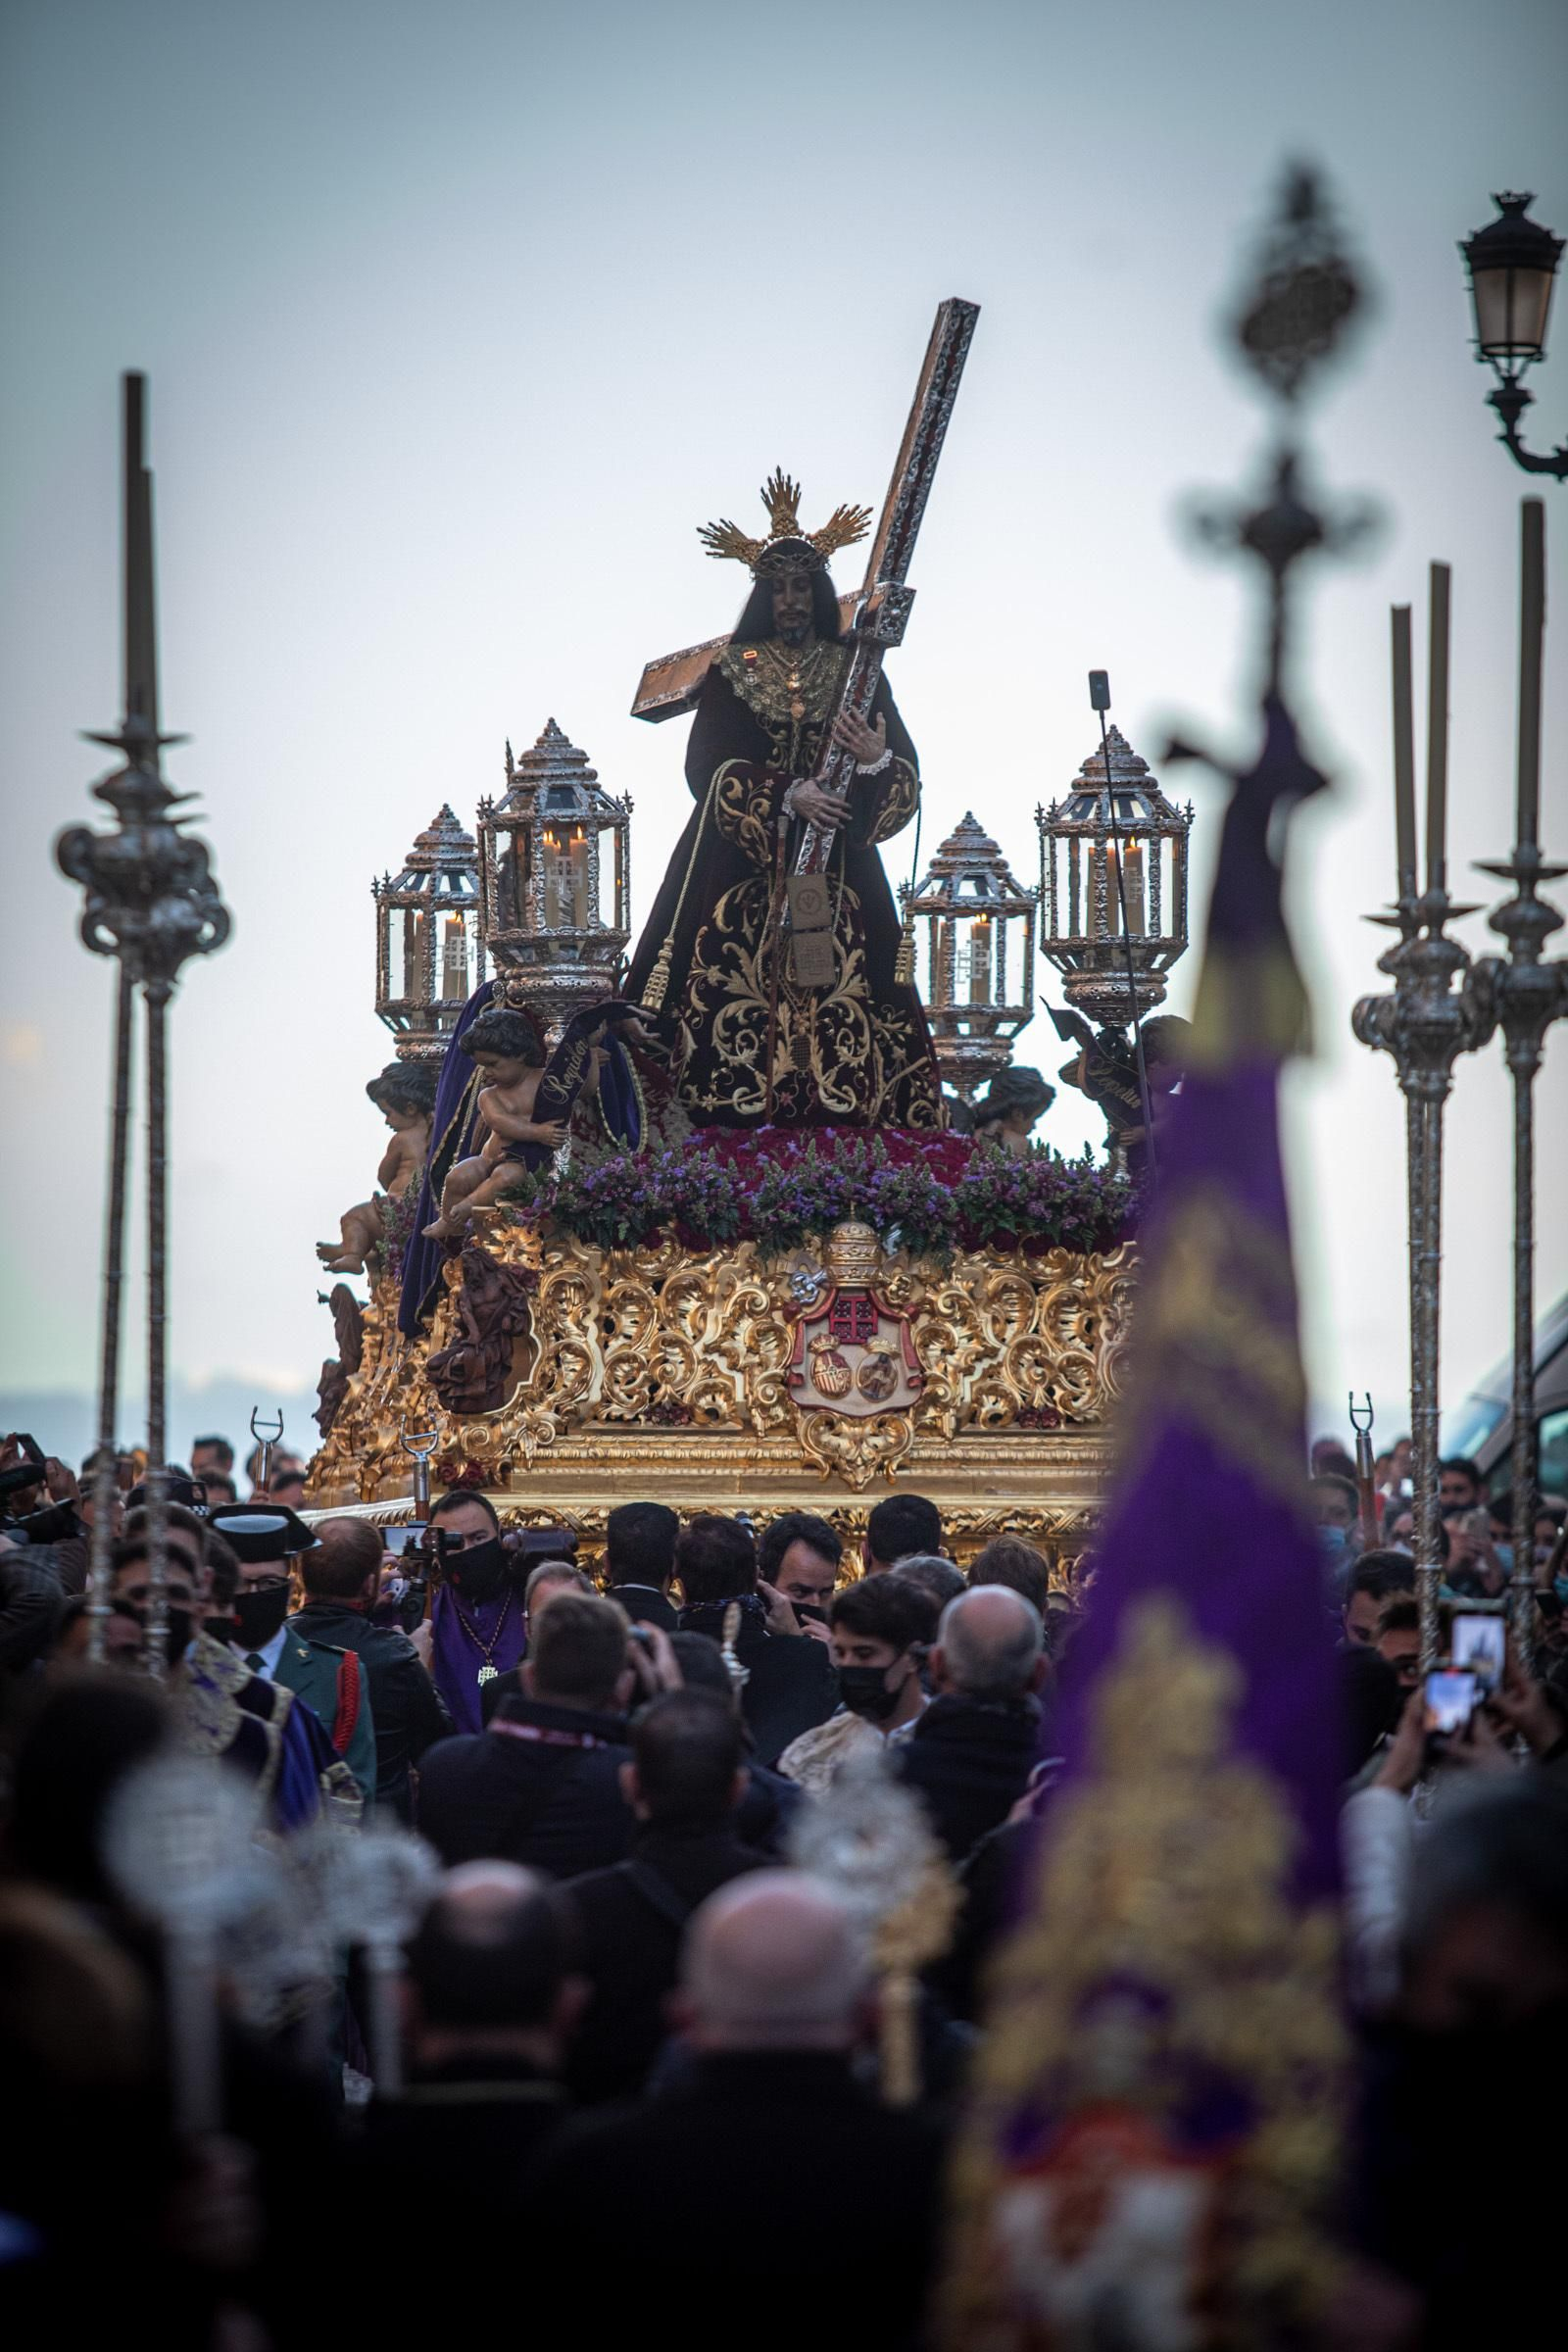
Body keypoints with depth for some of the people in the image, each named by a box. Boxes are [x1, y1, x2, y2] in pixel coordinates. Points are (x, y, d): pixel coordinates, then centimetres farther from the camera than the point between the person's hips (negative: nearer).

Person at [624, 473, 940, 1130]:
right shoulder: (732, 673, 8)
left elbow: (907, 775, 3)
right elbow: (706, 764, -4)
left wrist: (875, 760, -20)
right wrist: (786, 796, -18)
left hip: (837, 871, 1)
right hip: (742, 871, -1)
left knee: (835, 999, -10)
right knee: (737, 1014, -10)